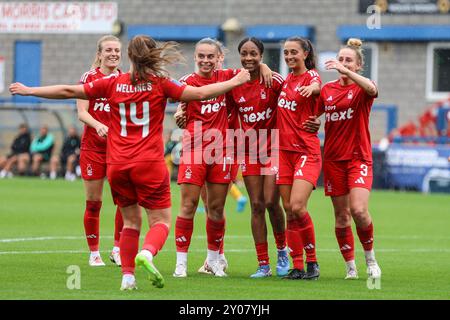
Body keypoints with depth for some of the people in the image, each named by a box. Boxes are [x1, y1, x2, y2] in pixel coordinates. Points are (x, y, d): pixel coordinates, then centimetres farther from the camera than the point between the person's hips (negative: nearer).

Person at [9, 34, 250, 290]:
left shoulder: (113, 83, 4)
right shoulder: (160, 84, -3)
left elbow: (68, 91, 8)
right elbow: (200, 93, -7)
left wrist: (29, 91, 19)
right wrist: (235, 82, 7)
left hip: (117, 165, 3)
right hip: (150, 164, -3)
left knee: (131, 221, 15)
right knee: (161, 220, 2)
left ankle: (128, 276, 6)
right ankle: (147, 253, -28)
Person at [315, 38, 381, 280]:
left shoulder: (361, 89, -2)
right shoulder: (327, 90, 9)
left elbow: (373, 89, -27)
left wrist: (346, 72, -35)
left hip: (358, 157, -4)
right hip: (333, 158, 4)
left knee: (359, 210, -18)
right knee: (341, 215, 3)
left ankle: (370, 258, 3)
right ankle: (350, 266, 12)